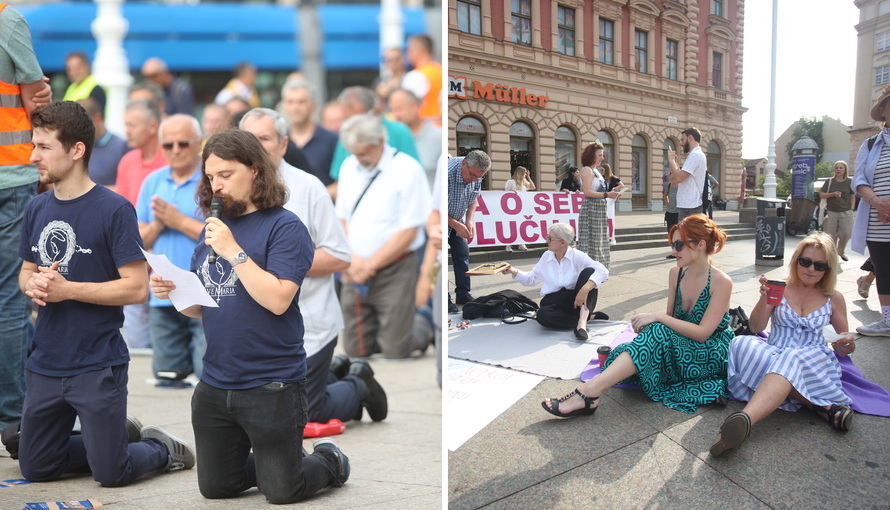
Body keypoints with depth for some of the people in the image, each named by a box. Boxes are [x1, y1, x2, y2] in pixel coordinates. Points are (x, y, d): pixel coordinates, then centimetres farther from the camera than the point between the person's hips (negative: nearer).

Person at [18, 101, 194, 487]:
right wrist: (33, 285, -7)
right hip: (46, 364, 7)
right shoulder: (36, 209, 6)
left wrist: (66, 289, -18)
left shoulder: (114, 209, -13)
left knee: (111, 474, -1)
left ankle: (162, 448, 27)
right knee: (35, 468, 15)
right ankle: (116, 436, 34)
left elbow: (137, 288, -16)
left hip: (98, 365, -6)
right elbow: (25, 273, 16)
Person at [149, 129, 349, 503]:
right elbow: (200, 308, 14)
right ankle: (277, 463, 41)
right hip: (214, 386, 7)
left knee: (280, 492, 6)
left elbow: (278, 300, -23)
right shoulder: (213, 228, 10)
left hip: (272, 385, -7)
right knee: (215, 488, 18)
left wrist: (234, 251, -22)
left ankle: (329, 460, 33)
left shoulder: (284, 227, -11)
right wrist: (172, 293, -6)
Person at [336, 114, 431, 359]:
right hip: (355, 272, 5)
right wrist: (351, 258, -4)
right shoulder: (349, 167, 8)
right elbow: (342, 219, 13)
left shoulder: (408, 170, -10)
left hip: (393, 272, -5)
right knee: (355, 349, 5)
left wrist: (370, 264, -12)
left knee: (395, 351, -4)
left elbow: (408, 232, -12)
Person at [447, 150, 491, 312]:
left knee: (462, 255, 4)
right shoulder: (447, 172, -34)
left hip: (458, 221, 6)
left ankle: (463, 295, 13)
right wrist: (455, 225, -25)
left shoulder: (476, 177, -12)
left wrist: (469, 220, -10)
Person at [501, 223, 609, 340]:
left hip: (576, 301, -2)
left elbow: (602, 271, -17)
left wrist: (585, 289, -34)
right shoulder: (546, 257, 10)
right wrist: (514, 271, 4)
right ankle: (589, 317, -20)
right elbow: (531, 279, 21)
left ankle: (582, 321, -39)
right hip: (554, 302, 2)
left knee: (588, 271, -26)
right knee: (542, 315, -35)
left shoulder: (577, 256, -3)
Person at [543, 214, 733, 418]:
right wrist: (649, 321, -10)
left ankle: (590, 390, -43)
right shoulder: (676, 274, 6)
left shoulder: (721, 282, -14)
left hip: (712, 354, -7)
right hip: (681, 348, 7)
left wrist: (657, 317, -28)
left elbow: (702, 332, -22)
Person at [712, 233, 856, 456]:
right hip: (773, 354, 1)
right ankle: (822, 406, -36)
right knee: (744, 344, -34)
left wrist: (846, 345, -5)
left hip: (814, 360, -1)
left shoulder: (834, 299, 14)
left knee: (790, 363, -38)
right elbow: (755, 328, 2)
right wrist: (764, 299, -16)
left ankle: (745, 419, -64)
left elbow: (844, 342, 20)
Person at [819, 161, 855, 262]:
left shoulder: (849, 182, 6)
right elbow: (821, 195, 3)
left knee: (846, 234, -7)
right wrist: (832, 194, -14)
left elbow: (853, 197, 11)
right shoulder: (829, 182, 5)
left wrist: (852, 210, 2)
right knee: (831, 235, 2)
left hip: (846, 212, 0)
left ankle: (841, 251, 18)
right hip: (831, 212, 0)